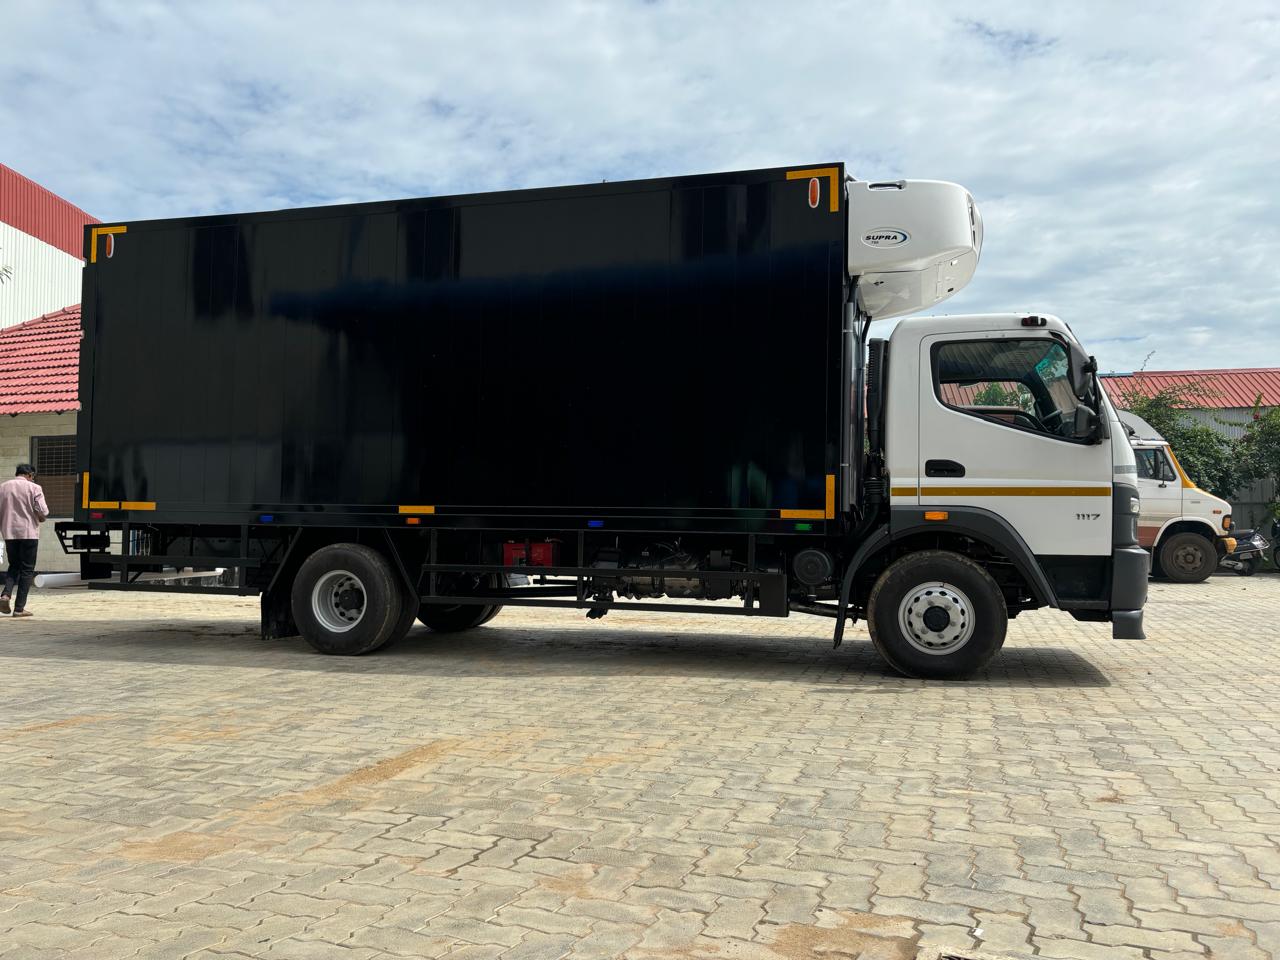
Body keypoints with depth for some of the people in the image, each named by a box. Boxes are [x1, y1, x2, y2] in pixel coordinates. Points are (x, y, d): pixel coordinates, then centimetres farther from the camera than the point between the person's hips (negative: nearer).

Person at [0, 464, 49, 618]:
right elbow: (43, 511, -12)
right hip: (28, 533, -4)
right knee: (27, 570, 3)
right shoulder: (34, 488, -6)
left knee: (14, 566, 19)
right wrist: (41, 519, 10)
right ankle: (19, 608, 1)